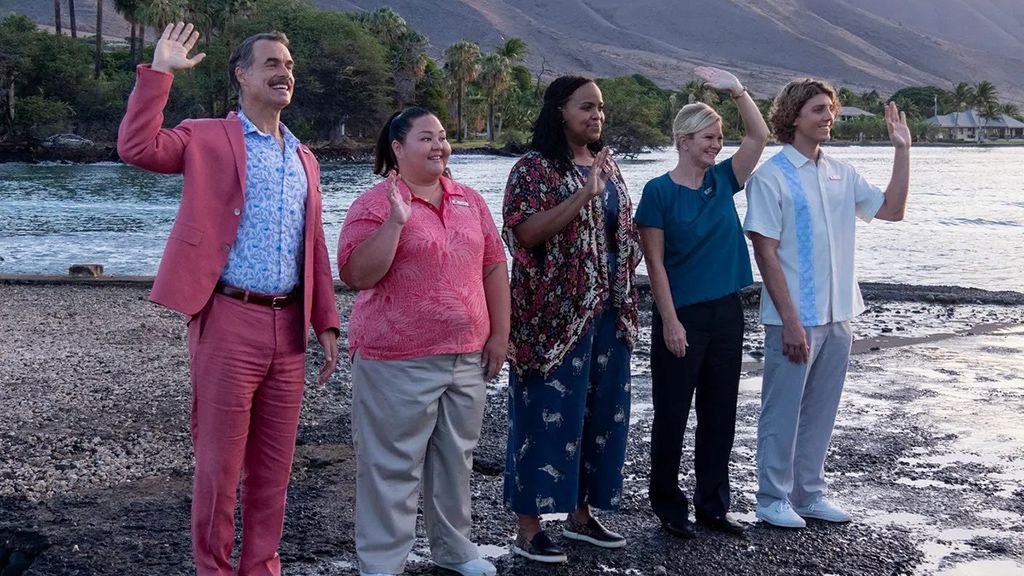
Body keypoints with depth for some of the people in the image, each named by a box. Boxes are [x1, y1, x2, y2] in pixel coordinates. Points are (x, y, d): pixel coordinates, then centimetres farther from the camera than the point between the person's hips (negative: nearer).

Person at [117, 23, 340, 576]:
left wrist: (326, 323, 11)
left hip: (288, 326, 5)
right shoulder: (208, 139, 1)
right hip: (230, 321, -5)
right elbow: (138, 148, -17)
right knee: (220, 460, 2)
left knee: (274, 463, 12)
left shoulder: (303, 159, 17)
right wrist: (159, 71, -15)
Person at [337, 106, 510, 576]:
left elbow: (493, 268, 13)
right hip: (399, 361, -6)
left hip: (467, 357, 6)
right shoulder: (375, 204, -8)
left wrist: (499, 334, 8)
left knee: (455, 459, 17)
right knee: (392, 466, 1)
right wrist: (396, 221, -24)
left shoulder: (470, 202, 9)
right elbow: (356, 275, -17)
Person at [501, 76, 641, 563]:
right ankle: (529, 527, 6)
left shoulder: (606, 164, 13)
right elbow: (525, 232, -19)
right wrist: (581, 197, -25)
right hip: (555, 314, -7)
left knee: (602, 410, 11)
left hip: (606, 311, 7)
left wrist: (626, 299, 14)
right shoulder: (534, 168, -8)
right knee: (549, 413, -3)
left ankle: (581, 513, 24)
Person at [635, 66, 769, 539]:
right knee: (672, 415, 4)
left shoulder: (722, 180, 7)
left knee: (720, 413, 12)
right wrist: (670, 322, -15)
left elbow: (759, 136, 2)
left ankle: (712, 505, 23)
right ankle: (667, 505, 18)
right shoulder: (660, 191, -9)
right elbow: (655, 264, -10)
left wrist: (736, 90, -8)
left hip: (726, 312, 6)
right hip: (681, 317, -6)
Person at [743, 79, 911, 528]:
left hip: (837, 316, 7)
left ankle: (809, 494, 26)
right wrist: (790, 320, -18)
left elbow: (892, 209, 15)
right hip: (794, 319, -6)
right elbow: (766, 253, -14)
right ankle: (773, 499, 16)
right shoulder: (771, 177, -10)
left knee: (820, 411, 14)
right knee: (782, 410, 4)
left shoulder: (841, 174, 10)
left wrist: (902, 149, 7)